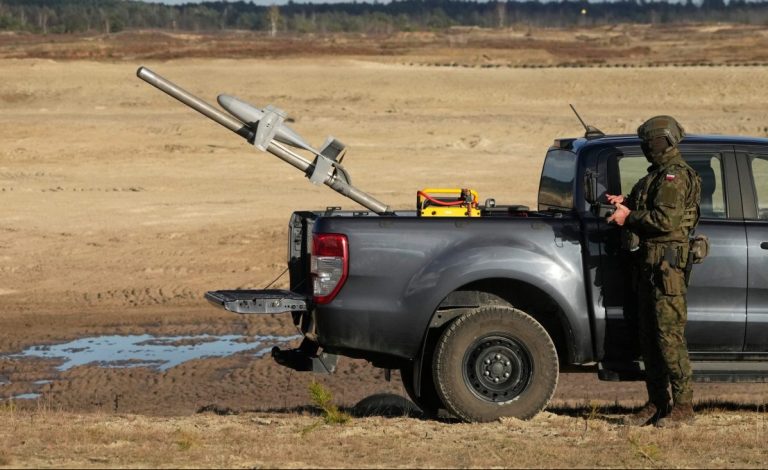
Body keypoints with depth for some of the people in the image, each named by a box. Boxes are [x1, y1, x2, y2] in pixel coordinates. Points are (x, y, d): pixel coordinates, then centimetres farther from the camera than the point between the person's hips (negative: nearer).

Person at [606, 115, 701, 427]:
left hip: (667, 264, -11)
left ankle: (683, 406, -9)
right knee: (649, 336, 11)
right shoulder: (657, 174, 20)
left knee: (669, 335, -11)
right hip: (648, 262, 11)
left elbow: (666, 220, -21)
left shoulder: (675, 176, -13)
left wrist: (629, 218, -12)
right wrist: (625, 203, 10)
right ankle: (657, 404, 16)